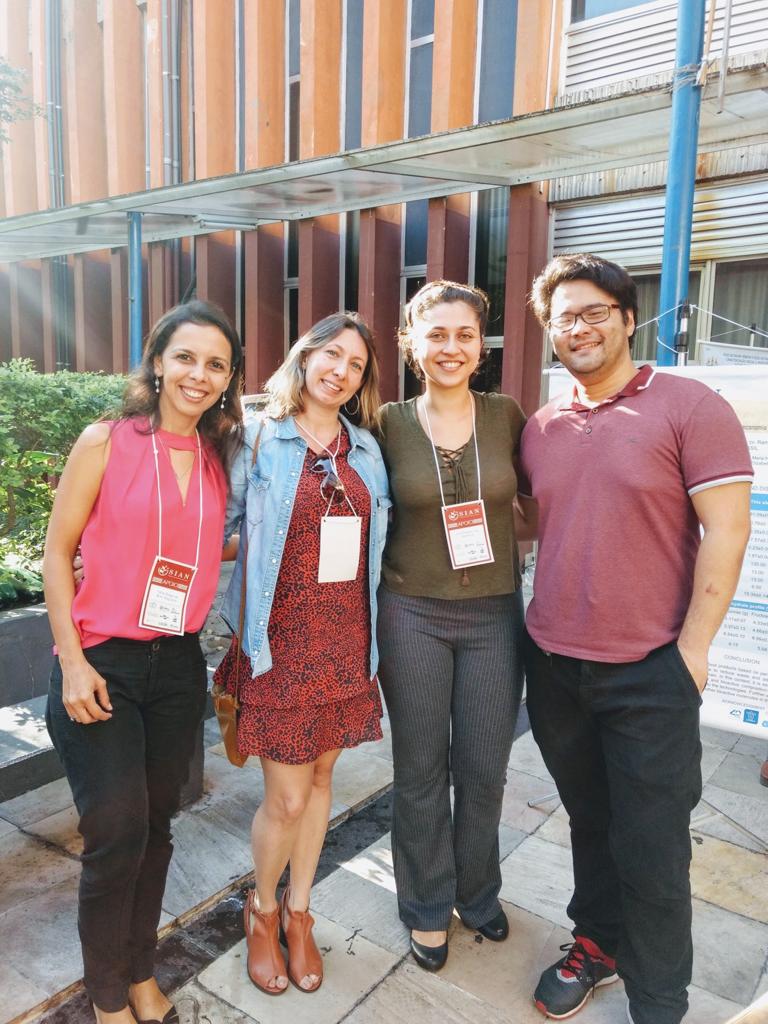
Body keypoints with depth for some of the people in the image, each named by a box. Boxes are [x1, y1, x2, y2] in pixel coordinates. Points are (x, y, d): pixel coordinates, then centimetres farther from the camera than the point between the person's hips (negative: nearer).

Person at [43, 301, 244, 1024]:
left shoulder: (220, 459, 6)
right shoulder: (106, 442, -6)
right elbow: (58, 551, -5)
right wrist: (72, 661, -10)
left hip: (178, 666, 4)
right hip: (100, 666, -4)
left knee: (155, 827, 15)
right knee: (116, 834, -1)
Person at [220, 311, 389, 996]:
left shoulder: (366, 449, 8)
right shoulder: (259, 440, -5)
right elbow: (217, 525, -2)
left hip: (347, 637, 4)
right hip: (284, 636, -4)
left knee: (320, 779, 16)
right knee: (286, 798, 2)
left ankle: (299, 911, 38)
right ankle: (263, 909, 33)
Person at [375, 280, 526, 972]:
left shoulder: (507, 417, -2)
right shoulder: (389, 424, -4)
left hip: (494, 616, 1)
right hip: (412, 615, -1)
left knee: (484, 769, 13)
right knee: (421, 770, 12)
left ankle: (477, 892, 42)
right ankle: (428, 907, 36)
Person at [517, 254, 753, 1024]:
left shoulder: (689, 407, -9)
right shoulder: (539, 428, 6)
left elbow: (726, 530, -12)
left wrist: (692, 646, -13)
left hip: (650, 670, -4)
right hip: (553, 663, 5)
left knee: (650, 847, 9)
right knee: (589, 821, 22)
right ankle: (596, 940, 44)